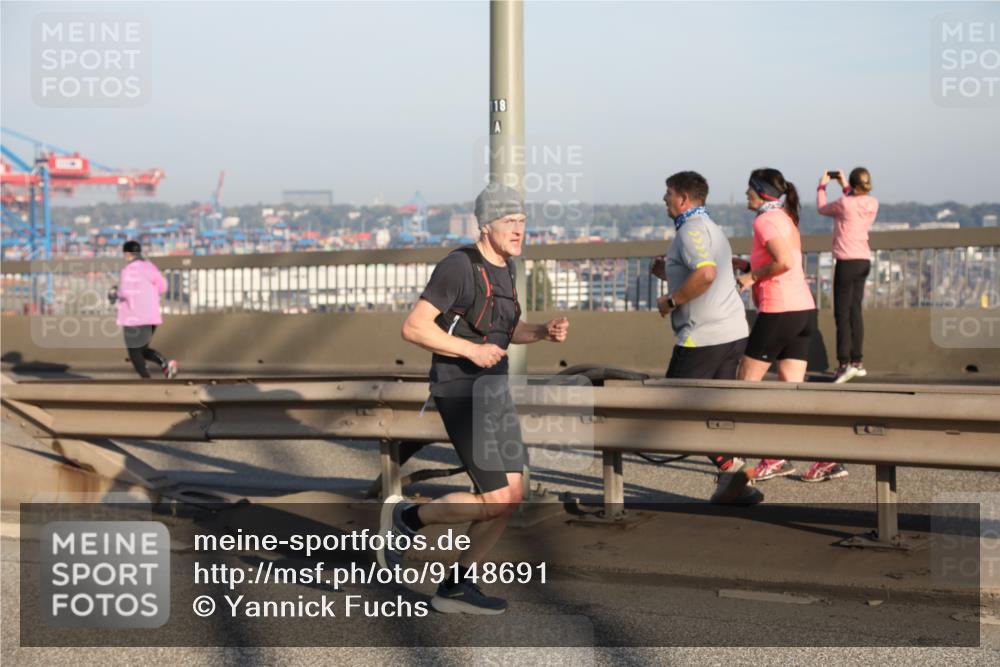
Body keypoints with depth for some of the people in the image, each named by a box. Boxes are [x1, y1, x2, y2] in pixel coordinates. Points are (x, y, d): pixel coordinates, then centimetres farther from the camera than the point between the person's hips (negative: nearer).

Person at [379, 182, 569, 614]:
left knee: (511, 497, 4)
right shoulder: (458, 266, -16)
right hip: (460, 393, -9)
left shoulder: (502, 267, 11)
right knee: (497, 500, -12)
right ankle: (407, 517, 9)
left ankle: (456, 587, 14)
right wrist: (471, 350, -23)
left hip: (493, 391, 9)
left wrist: (546, 332, 5)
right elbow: (413, 328, -19)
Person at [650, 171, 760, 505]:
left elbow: (706, 274, -28)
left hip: (704, 336, -10)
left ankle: (731, 466, -9)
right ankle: (738, 485, 10)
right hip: (733, 332, 10)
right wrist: (669, 274, 16)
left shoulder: (691, 230, -12)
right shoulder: (712, 228, 21)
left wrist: (671, 300, -17)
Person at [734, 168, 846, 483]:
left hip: (779, 311, -9)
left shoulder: (765, 220, -10)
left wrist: (752, 276, -11)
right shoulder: (786, 219, 19)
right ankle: (827, 458, 0)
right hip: (804, 310, 9)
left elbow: (783, 262, -24)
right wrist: (743, 264, 19)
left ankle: (774, 458, 3)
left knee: (747, 382, 3)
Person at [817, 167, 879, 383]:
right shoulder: (872, 204, 3)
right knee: (855, 311, 14)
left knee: (842, 314, -5)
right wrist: (845, 186, 28)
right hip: (864, 262, 7)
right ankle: (857, 362, 18)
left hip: (847, 262, -7)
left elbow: (822, 209, 4)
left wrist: (822, 186, 18)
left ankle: (844, 364, -11)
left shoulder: (844, 204, -15)